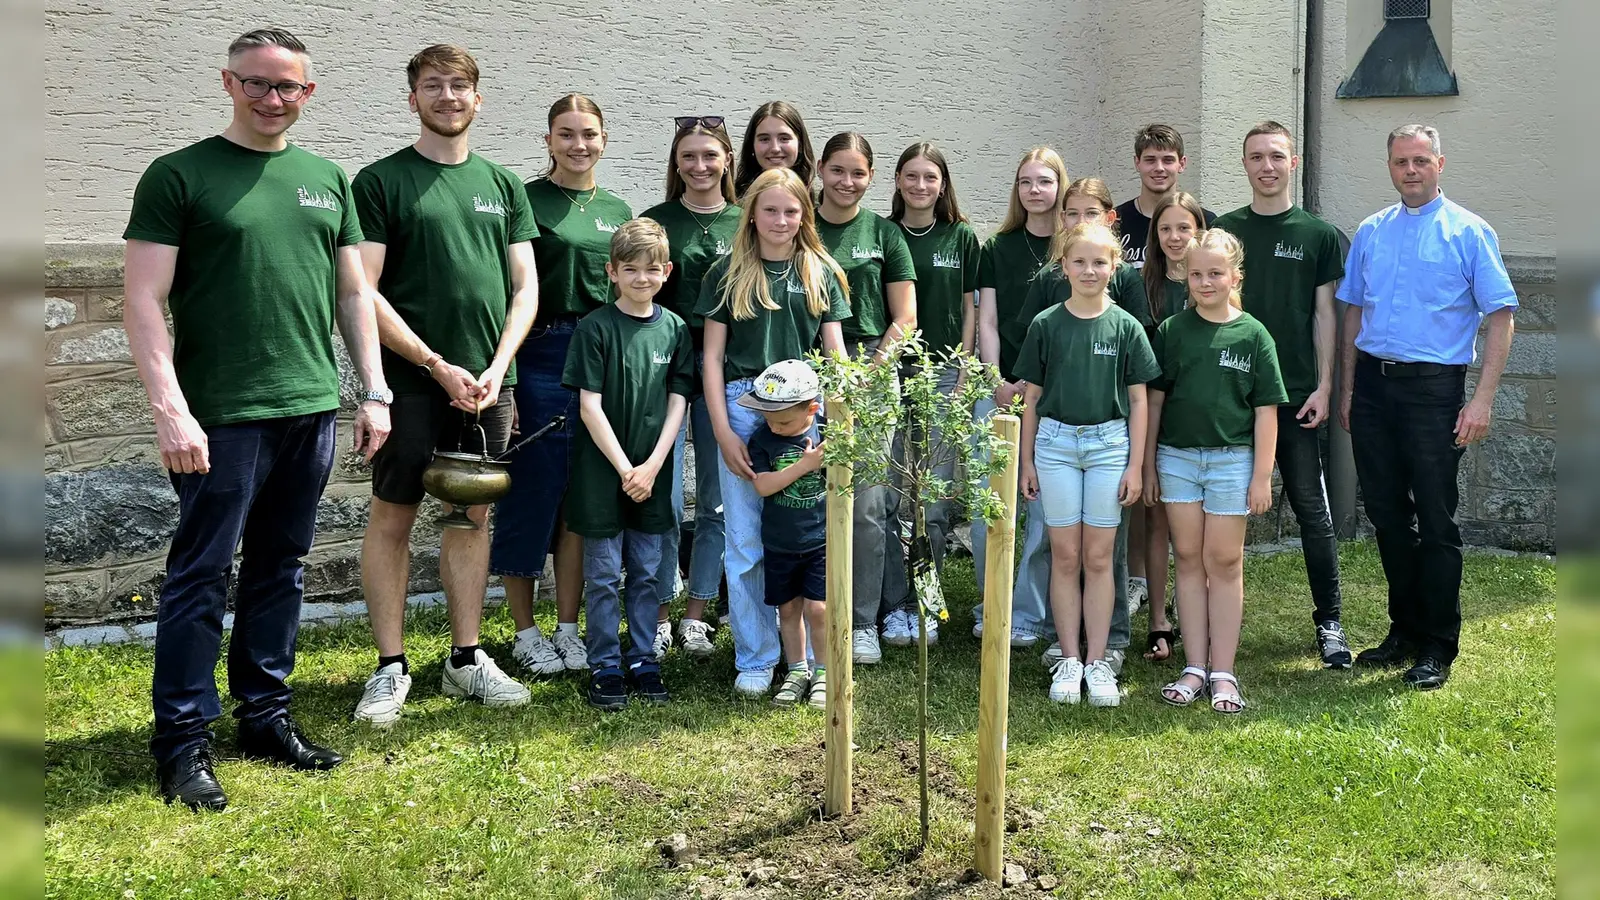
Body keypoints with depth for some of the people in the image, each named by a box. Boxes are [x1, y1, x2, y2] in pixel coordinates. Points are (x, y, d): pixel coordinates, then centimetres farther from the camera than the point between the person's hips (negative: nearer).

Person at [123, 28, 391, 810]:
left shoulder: (328, 180, 13)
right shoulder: (179, 175, -2)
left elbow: (354, 294, 17)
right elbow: (144, 302, -7)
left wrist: (374, 393, 11)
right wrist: (170, 409, -15)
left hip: (312, 410, 5)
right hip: (222, 418, -5)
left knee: (280, 571, 13)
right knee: (201, 578, 1)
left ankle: (264, 715, 24)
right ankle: (182, 739, 11)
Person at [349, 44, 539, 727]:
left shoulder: (503, 185, 12)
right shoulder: (381, 181, 0)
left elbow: (525, 287, 9)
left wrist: (496, 367, -5)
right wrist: (437, 365, -12)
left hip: (487, 382, 4)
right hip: (410, 381, -4)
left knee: (472, 516, 10)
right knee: (392, 517, 1)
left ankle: (466, 658, 20)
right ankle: (390, 667, 11)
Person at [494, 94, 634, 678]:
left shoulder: (618, 210, 14)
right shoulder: (524, 201, -2)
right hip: (539, 359, -5)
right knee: (531, 490, 0)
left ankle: (568, 628, 19)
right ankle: (526, 633, 13)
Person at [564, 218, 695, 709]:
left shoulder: (674, 328, 3)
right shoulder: (595, 328, -7)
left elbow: (677, 402, 3)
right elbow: (590, 406, -10)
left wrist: (652, 466, -6)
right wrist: (625, 469, -13)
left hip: (653, 471, 3)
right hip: (603, 469, -3)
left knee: (646, 572, 11)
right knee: (603, 575, 4)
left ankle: (643, 659, 22)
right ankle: (605, 665, 15)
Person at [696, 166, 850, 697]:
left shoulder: (821, 274, 10)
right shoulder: (728, 273, 6)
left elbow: (835, 352, 10)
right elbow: (712, 357, 4)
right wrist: (723, 432, -4)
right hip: (745, 408, -1)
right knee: (745, 542, 2)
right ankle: (755, 659, 13)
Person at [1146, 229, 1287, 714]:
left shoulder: (1253, 335, -1)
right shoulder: (1172, 329, 3)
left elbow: (1265, 410, 0)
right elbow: (1155, 398, 6)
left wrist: (1262, 475, -3)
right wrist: (1148, 462, 5)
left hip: (1232, 458, -1)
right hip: (1177, 456, 2)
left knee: (1225, 563, 3)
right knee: (1190, 560, 7)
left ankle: (1223, 673, 10)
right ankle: (1195, 668, 13)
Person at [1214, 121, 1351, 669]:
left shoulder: (1319, 234, 5)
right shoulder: (1223, 229, 8)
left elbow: (1325, 315, 4)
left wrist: (1323, 386, -4)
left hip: (1296, 394, -1)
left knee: (1312, 509, 1)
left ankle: (1328, 622, 10)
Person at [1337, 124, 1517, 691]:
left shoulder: (1469, 232, -1)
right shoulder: (1371, 232, 12)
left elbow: (1500, 317, -4)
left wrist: (1482, 399, -12)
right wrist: (1348, 390, 12)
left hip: (1433, 389, -4)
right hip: (1373, 386, 4)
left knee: (1436, 520, -1)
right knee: (1387, 515, 10)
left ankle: (1438, 648, 9)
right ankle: (1404, 630, 24)